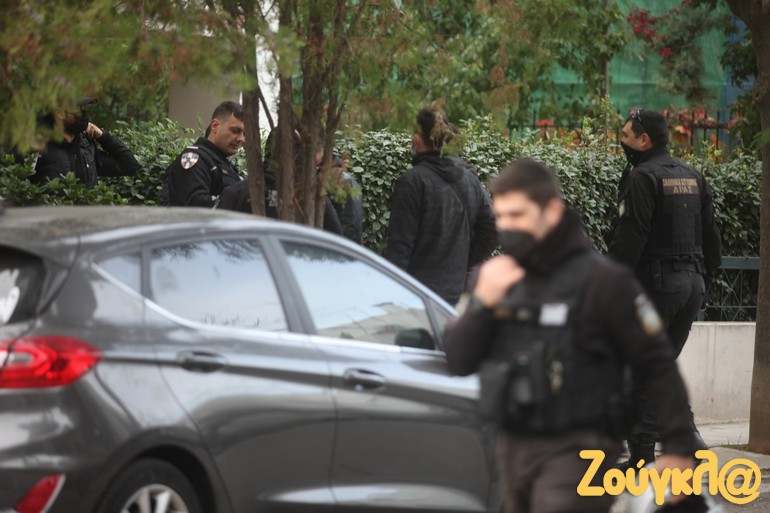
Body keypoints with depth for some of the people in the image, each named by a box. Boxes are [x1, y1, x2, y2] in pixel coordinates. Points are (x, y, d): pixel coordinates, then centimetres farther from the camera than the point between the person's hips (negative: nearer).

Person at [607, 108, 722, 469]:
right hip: (692, 283, 8)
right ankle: (686, 434, 2)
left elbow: (629, 239, -18)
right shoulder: (693, 178, 14)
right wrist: (703, 284, 20)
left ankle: (641, 455, -2)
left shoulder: (643, 178, -11)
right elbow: (711, 238, 17)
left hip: (655, 284, -8)